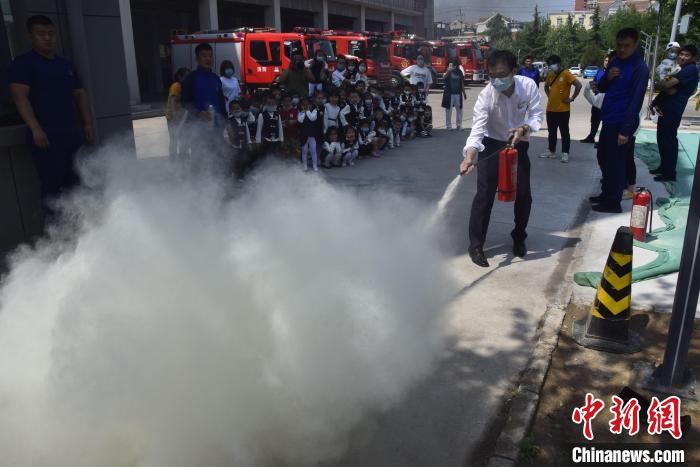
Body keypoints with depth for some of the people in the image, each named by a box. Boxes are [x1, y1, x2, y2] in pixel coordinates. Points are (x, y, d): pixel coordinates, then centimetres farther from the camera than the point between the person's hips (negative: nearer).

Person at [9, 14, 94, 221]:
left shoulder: (65, 64, 17)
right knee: (52, 186, -3)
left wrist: (87, 123, 12)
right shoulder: (23, 63, -2)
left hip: (72, 135, 6)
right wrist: (35, 129, -23)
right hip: (46, 138, -6)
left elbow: (80, 94, 22)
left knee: (75, 184, 9)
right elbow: (19, 96, -12)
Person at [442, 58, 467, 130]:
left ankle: (458, 125, 11)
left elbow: (462, 83, 16)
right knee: (448, 110, 2)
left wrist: (464, 93, 15)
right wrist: (449, 70, -44)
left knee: (459, 109, 4)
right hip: (449, 93, -4)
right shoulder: (449, 71, -3)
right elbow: (445, 76, -27)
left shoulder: (459, 72, 10)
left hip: (458, 93, 4)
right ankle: (449, 126, 9)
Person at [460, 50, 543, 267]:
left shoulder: (528, 85, -20)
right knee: (484, 195, -10)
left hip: (518, 144, 3)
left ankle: (519, 238, 28)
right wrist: (469, 157, -53)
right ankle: (475, 245, -1)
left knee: (523, 194, 5)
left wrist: (524, 128, -34)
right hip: (492, 145, -3)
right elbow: (478, 128, -37)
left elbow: (537, 113, -12)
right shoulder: (486, 95, -28)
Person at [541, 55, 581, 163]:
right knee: (551, 132, 13)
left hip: (563, 109, -7)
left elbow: (578, 85, -18)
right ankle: (551, 152, 23)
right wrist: (549, 96, 12)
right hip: (550, 109, 7)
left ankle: (565, 154, 3)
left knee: (564, 132, 0)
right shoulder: (550, 74, 9)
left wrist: (572, 98, -15)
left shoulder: (566, 74, -11)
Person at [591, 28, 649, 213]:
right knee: (603, 158, 17)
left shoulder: (640, 68, -14)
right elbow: (601, 88, 16)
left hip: (621, 123, -8)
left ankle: (613, 202, 9)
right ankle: (606, 194, 30)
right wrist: (607, 77, -7)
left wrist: (625, 130, -22)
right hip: (609, 120, 9)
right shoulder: (615, 61, 11)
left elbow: (635, 101, -18)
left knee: (615, 162, -2)